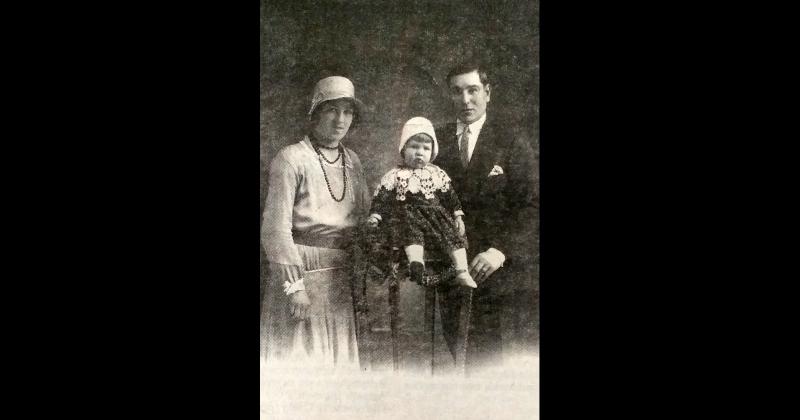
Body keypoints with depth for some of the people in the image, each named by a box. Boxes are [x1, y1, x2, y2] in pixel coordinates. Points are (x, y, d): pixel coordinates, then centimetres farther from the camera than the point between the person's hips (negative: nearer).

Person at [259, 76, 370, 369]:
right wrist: (294, 285, -17)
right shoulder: (291, 158, -7)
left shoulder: (352, 161, 11)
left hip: (344, 278, 6)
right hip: (301, 269, -6)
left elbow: (365, 218, 17)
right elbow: (275, 228, -13)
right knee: (296, 361, -2)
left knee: (339, 361, 12)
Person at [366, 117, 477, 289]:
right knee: (413, 233, -34)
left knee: (454, 235, -17)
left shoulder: (438, 174, 14)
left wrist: (458, 216, 7)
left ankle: (462, 273, -23)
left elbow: (450, 196, 16)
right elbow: (381, 197, 5)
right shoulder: (394, 175, 9)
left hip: (436, 213, 3)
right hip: (407, 215, -3)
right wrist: (375, 215, -8)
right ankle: (416, 262, -57)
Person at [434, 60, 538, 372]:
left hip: (497, 272, -2)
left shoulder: (511, 142, 0)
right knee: (460, 355, 5)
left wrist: (502, 250, -17)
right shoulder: (436, 141, 8)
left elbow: (530, 205, -5)